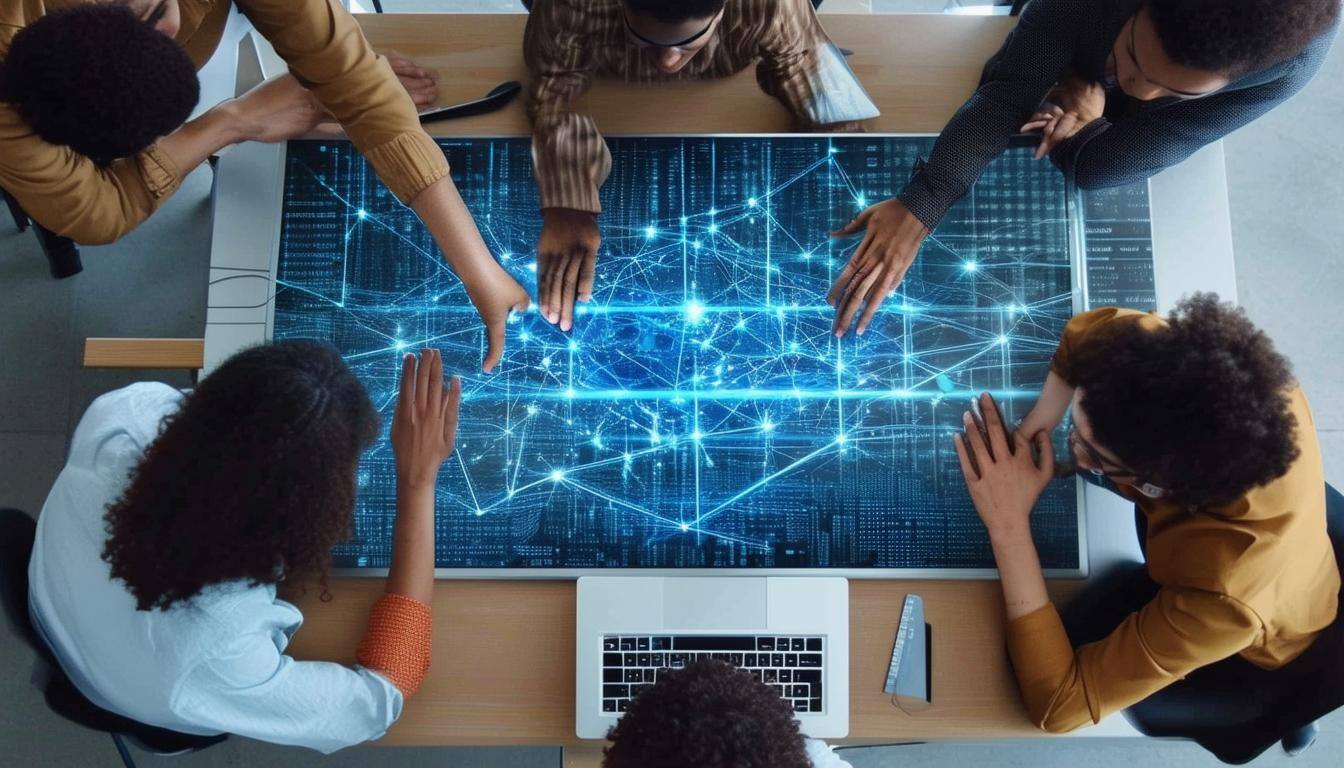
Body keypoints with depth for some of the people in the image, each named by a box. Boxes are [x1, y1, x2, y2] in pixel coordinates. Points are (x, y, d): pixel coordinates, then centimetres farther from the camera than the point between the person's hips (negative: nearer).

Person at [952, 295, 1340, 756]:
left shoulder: (1222, 600, -49)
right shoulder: (1247, 383, -35)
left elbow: (1057, 705, -38)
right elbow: (1094, 328, -17)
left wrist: (1009, 525, -41)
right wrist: (1035, 427, -30)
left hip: (1250, 663, -4)